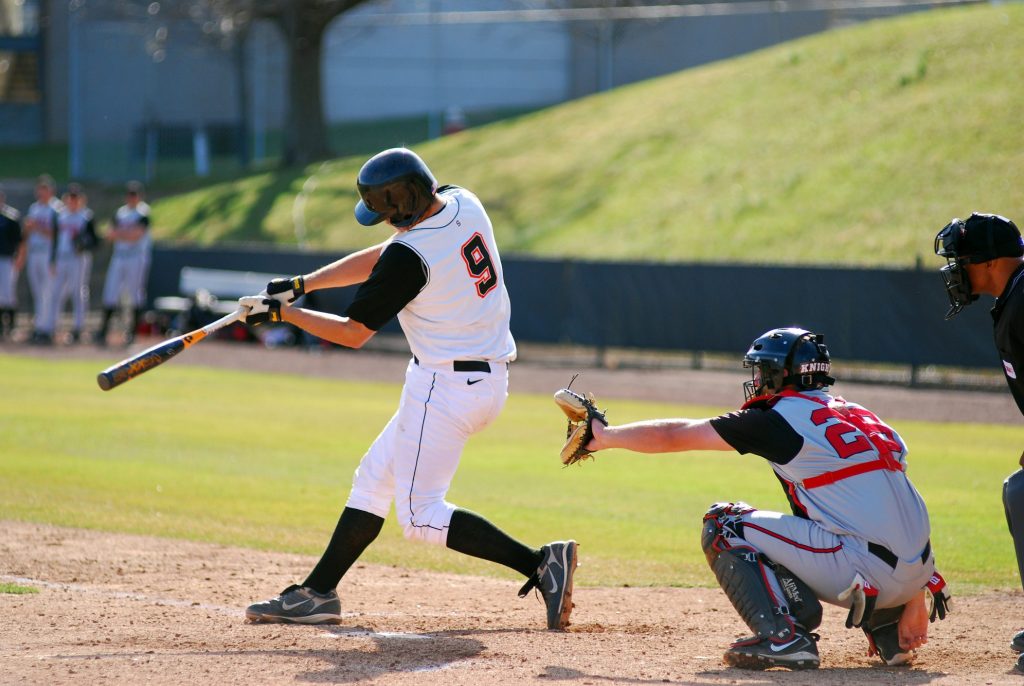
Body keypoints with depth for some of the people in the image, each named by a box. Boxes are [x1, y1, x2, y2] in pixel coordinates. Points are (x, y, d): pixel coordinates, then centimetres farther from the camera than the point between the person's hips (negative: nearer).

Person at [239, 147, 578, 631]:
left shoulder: (411, 256, -23)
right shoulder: (463, 205, 2)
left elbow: (352, 333, -11)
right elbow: (378, 259, 12)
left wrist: (280, 312, -1)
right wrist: (301, 285, 8)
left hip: (446, 387, -10)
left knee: (420, 516, -5)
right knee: (373, 479, 16)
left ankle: (539, 563, -13)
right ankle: (318, 593, 20)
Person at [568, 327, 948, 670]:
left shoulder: (781, 419, -1)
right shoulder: (863, 418, 19)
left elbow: (673, 436, 7)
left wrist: (603, 435, 22)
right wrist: (914, 601, 21)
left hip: (865, 568, -8)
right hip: (912, 576, 8)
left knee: (723, 525, 3)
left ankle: (783, 636, -11)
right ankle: (888, 630, 23)